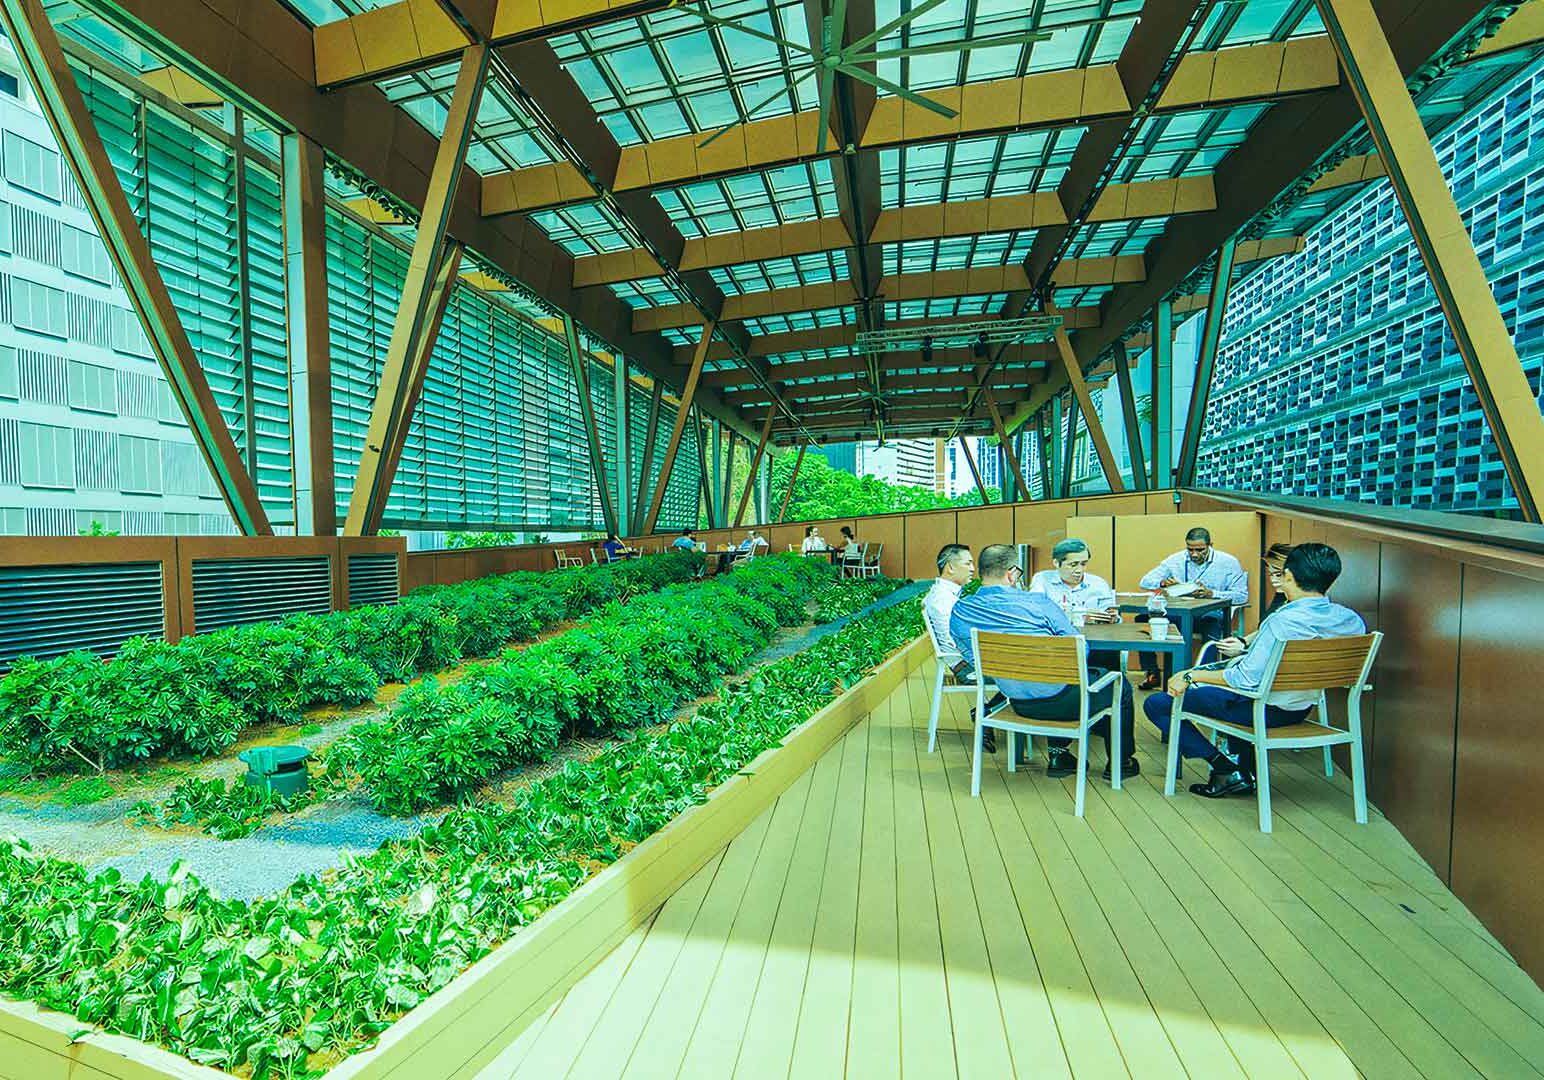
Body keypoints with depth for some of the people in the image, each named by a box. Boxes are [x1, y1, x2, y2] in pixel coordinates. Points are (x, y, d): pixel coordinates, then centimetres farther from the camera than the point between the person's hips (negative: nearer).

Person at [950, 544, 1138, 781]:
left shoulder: (959, 612, -5)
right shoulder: (1036, 601, -15)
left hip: (1020, 705, 5)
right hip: (1061, 701, -5)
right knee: (1119, 684, 25)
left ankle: (1058, 755, 38)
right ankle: (1121, 762, 39)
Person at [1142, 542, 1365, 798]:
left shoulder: (1284, 621, -27)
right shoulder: (1351, 620, -6)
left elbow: (1245, 679, -27)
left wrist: (1190, 675, -17)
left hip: (1265, 709, -8)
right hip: (1302, 708, 8)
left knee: (1156, 704, -2)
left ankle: (1227, 769, -1)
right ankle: (1245, 769, 32)